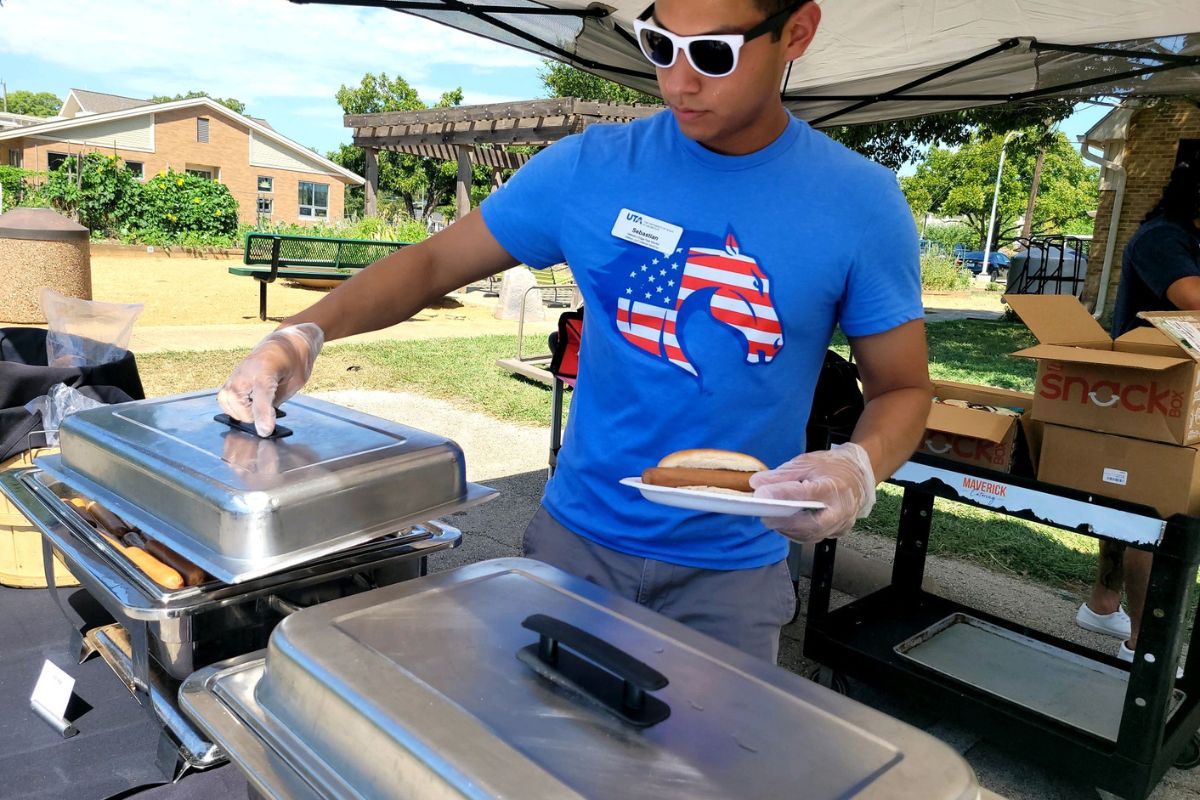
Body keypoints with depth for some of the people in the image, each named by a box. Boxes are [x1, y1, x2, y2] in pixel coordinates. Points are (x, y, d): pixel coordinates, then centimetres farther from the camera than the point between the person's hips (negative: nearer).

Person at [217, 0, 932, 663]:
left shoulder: (862, 202, -9)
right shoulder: (593, 167, -7)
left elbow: (902, 388, -2)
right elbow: (436, 262, -2)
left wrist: (861, 468, -24)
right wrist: (303, 334, -17)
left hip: (731, 571, -1)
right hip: (578, 536, 2)